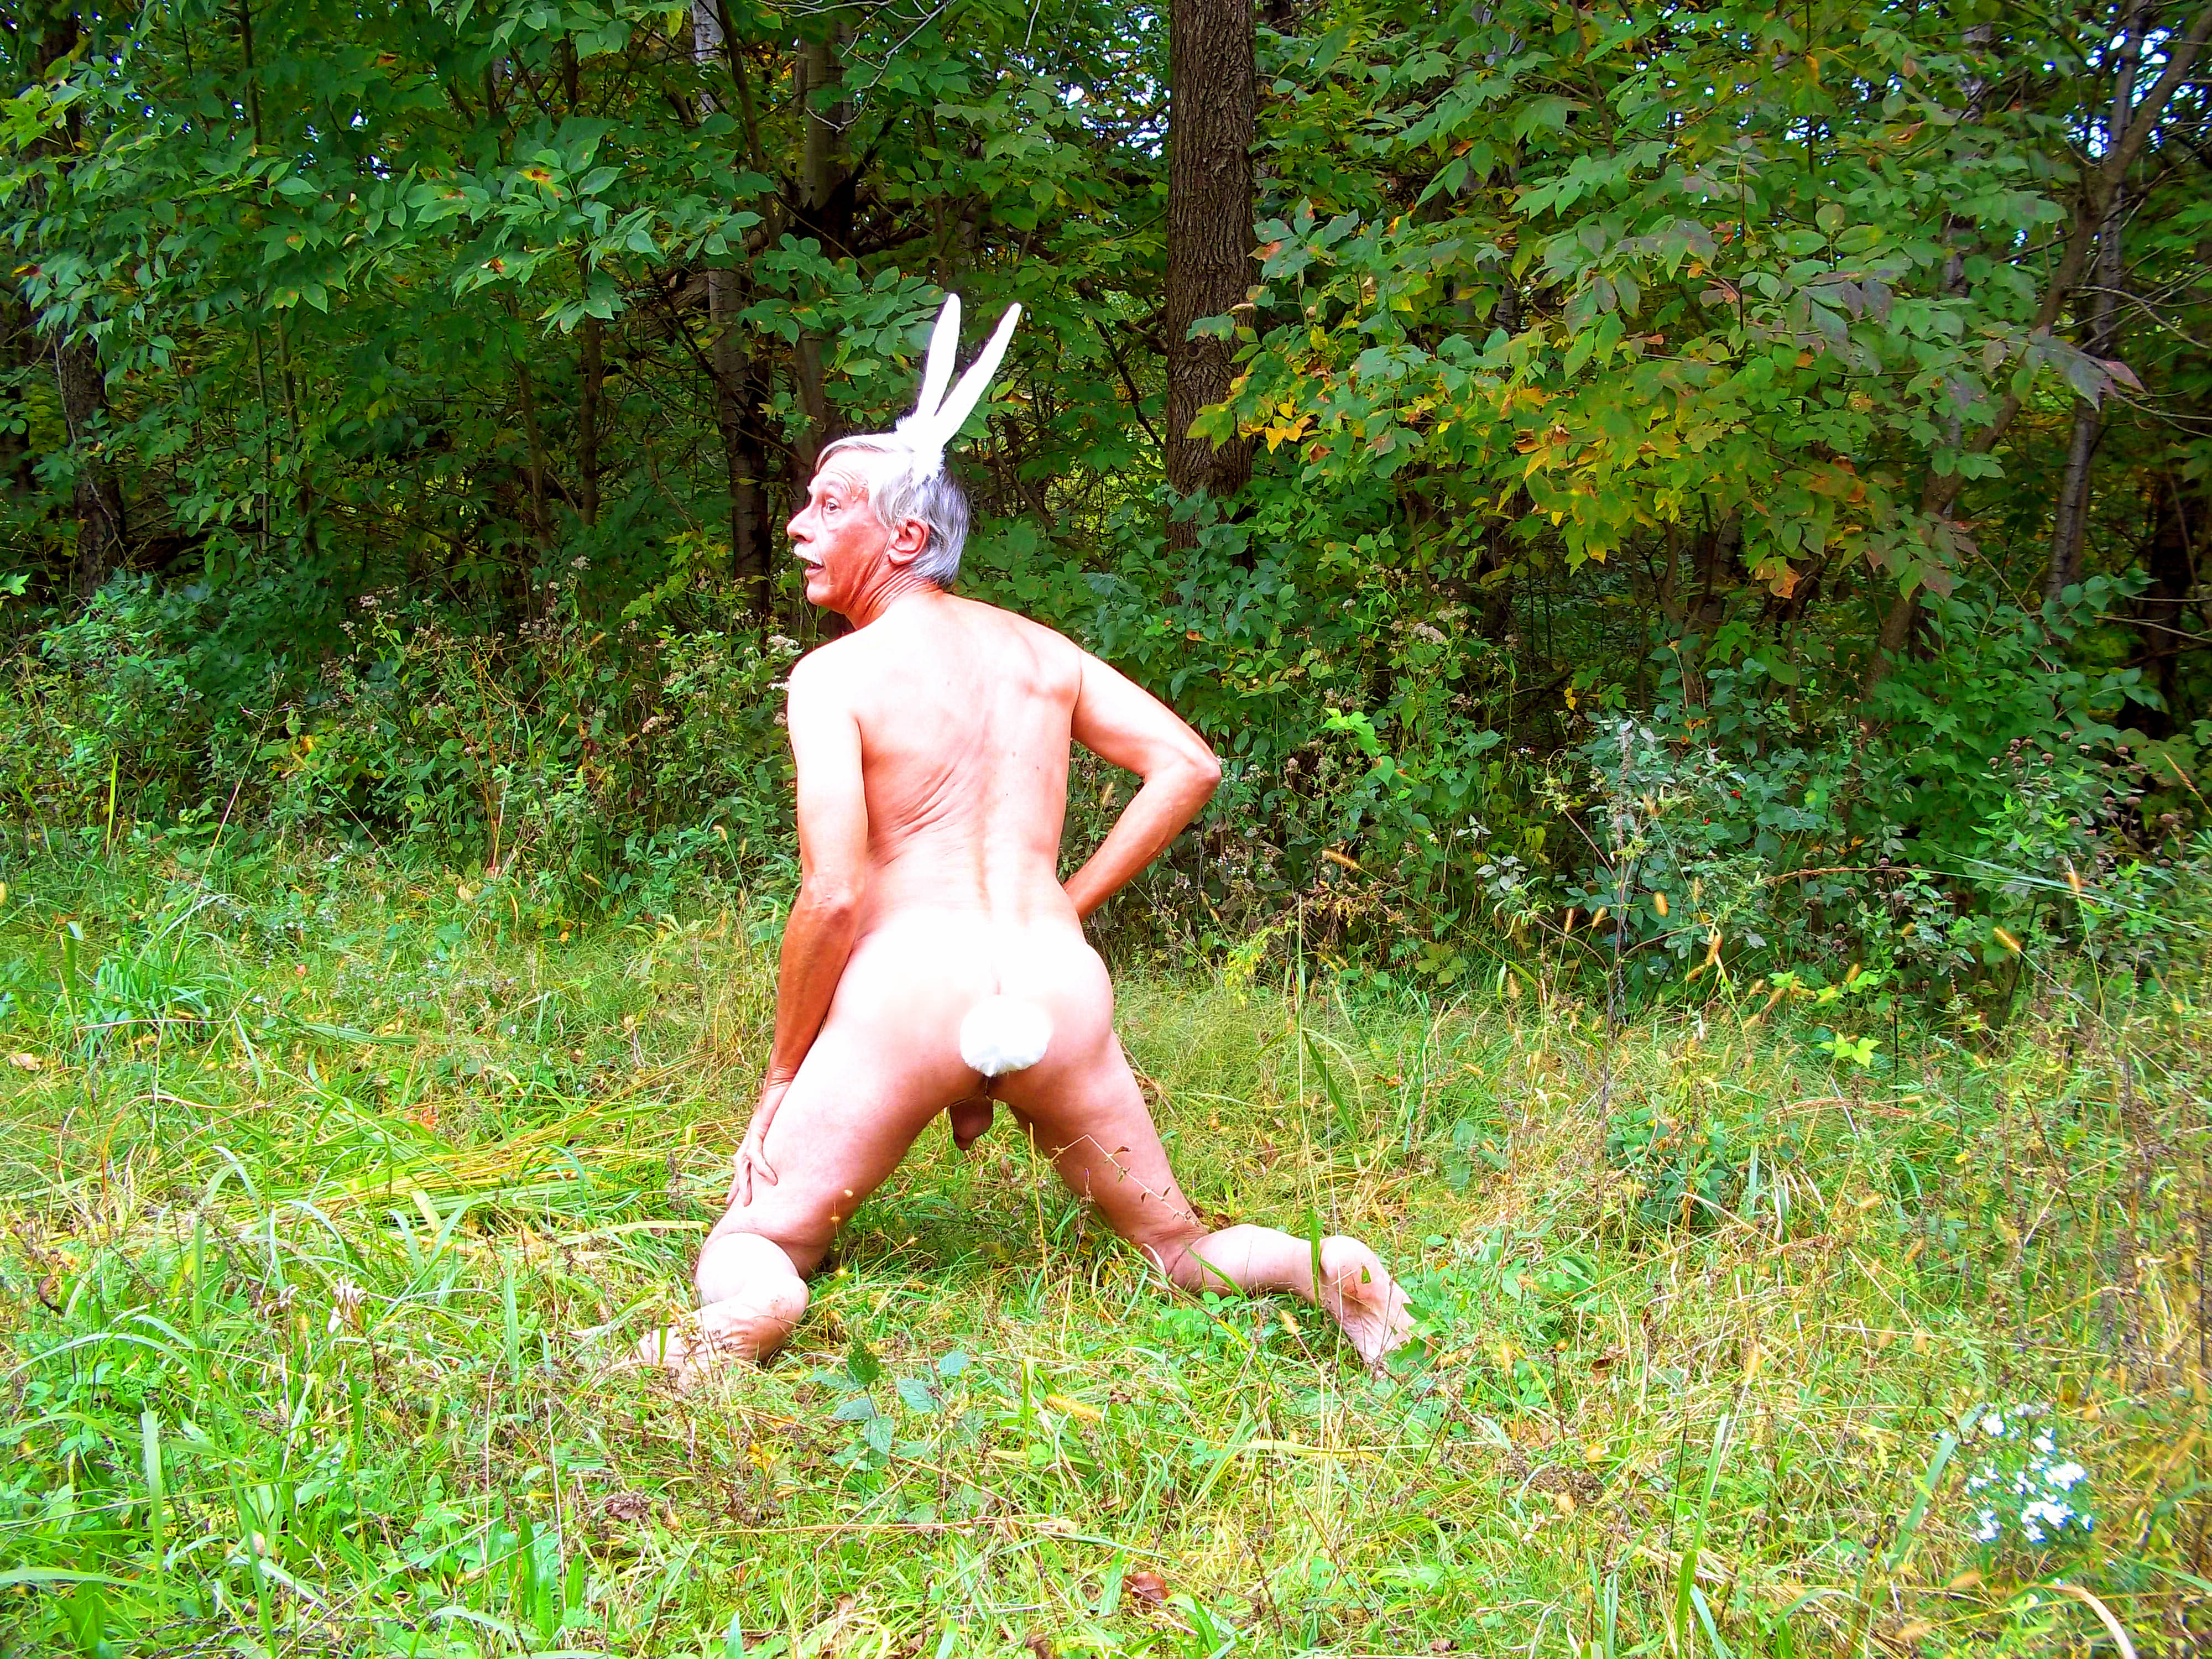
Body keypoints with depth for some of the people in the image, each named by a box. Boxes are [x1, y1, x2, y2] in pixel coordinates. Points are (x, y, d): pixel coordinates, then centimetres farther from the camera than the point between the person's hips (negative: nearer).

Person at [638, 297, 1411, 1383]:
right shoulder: (1039, 652, 14)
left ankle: (748, 1310, -27)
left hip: (912, 981, -4)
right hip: (1057, 982, 4)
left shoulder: (834, 675, -2)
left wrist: (783, 1071, 2)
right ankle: (1311, 1265, -10)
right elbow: (1189, 766, 11)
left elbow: (832, 897, -10)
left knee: (753, 1247, 10)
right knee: (1183, 1251, 22)